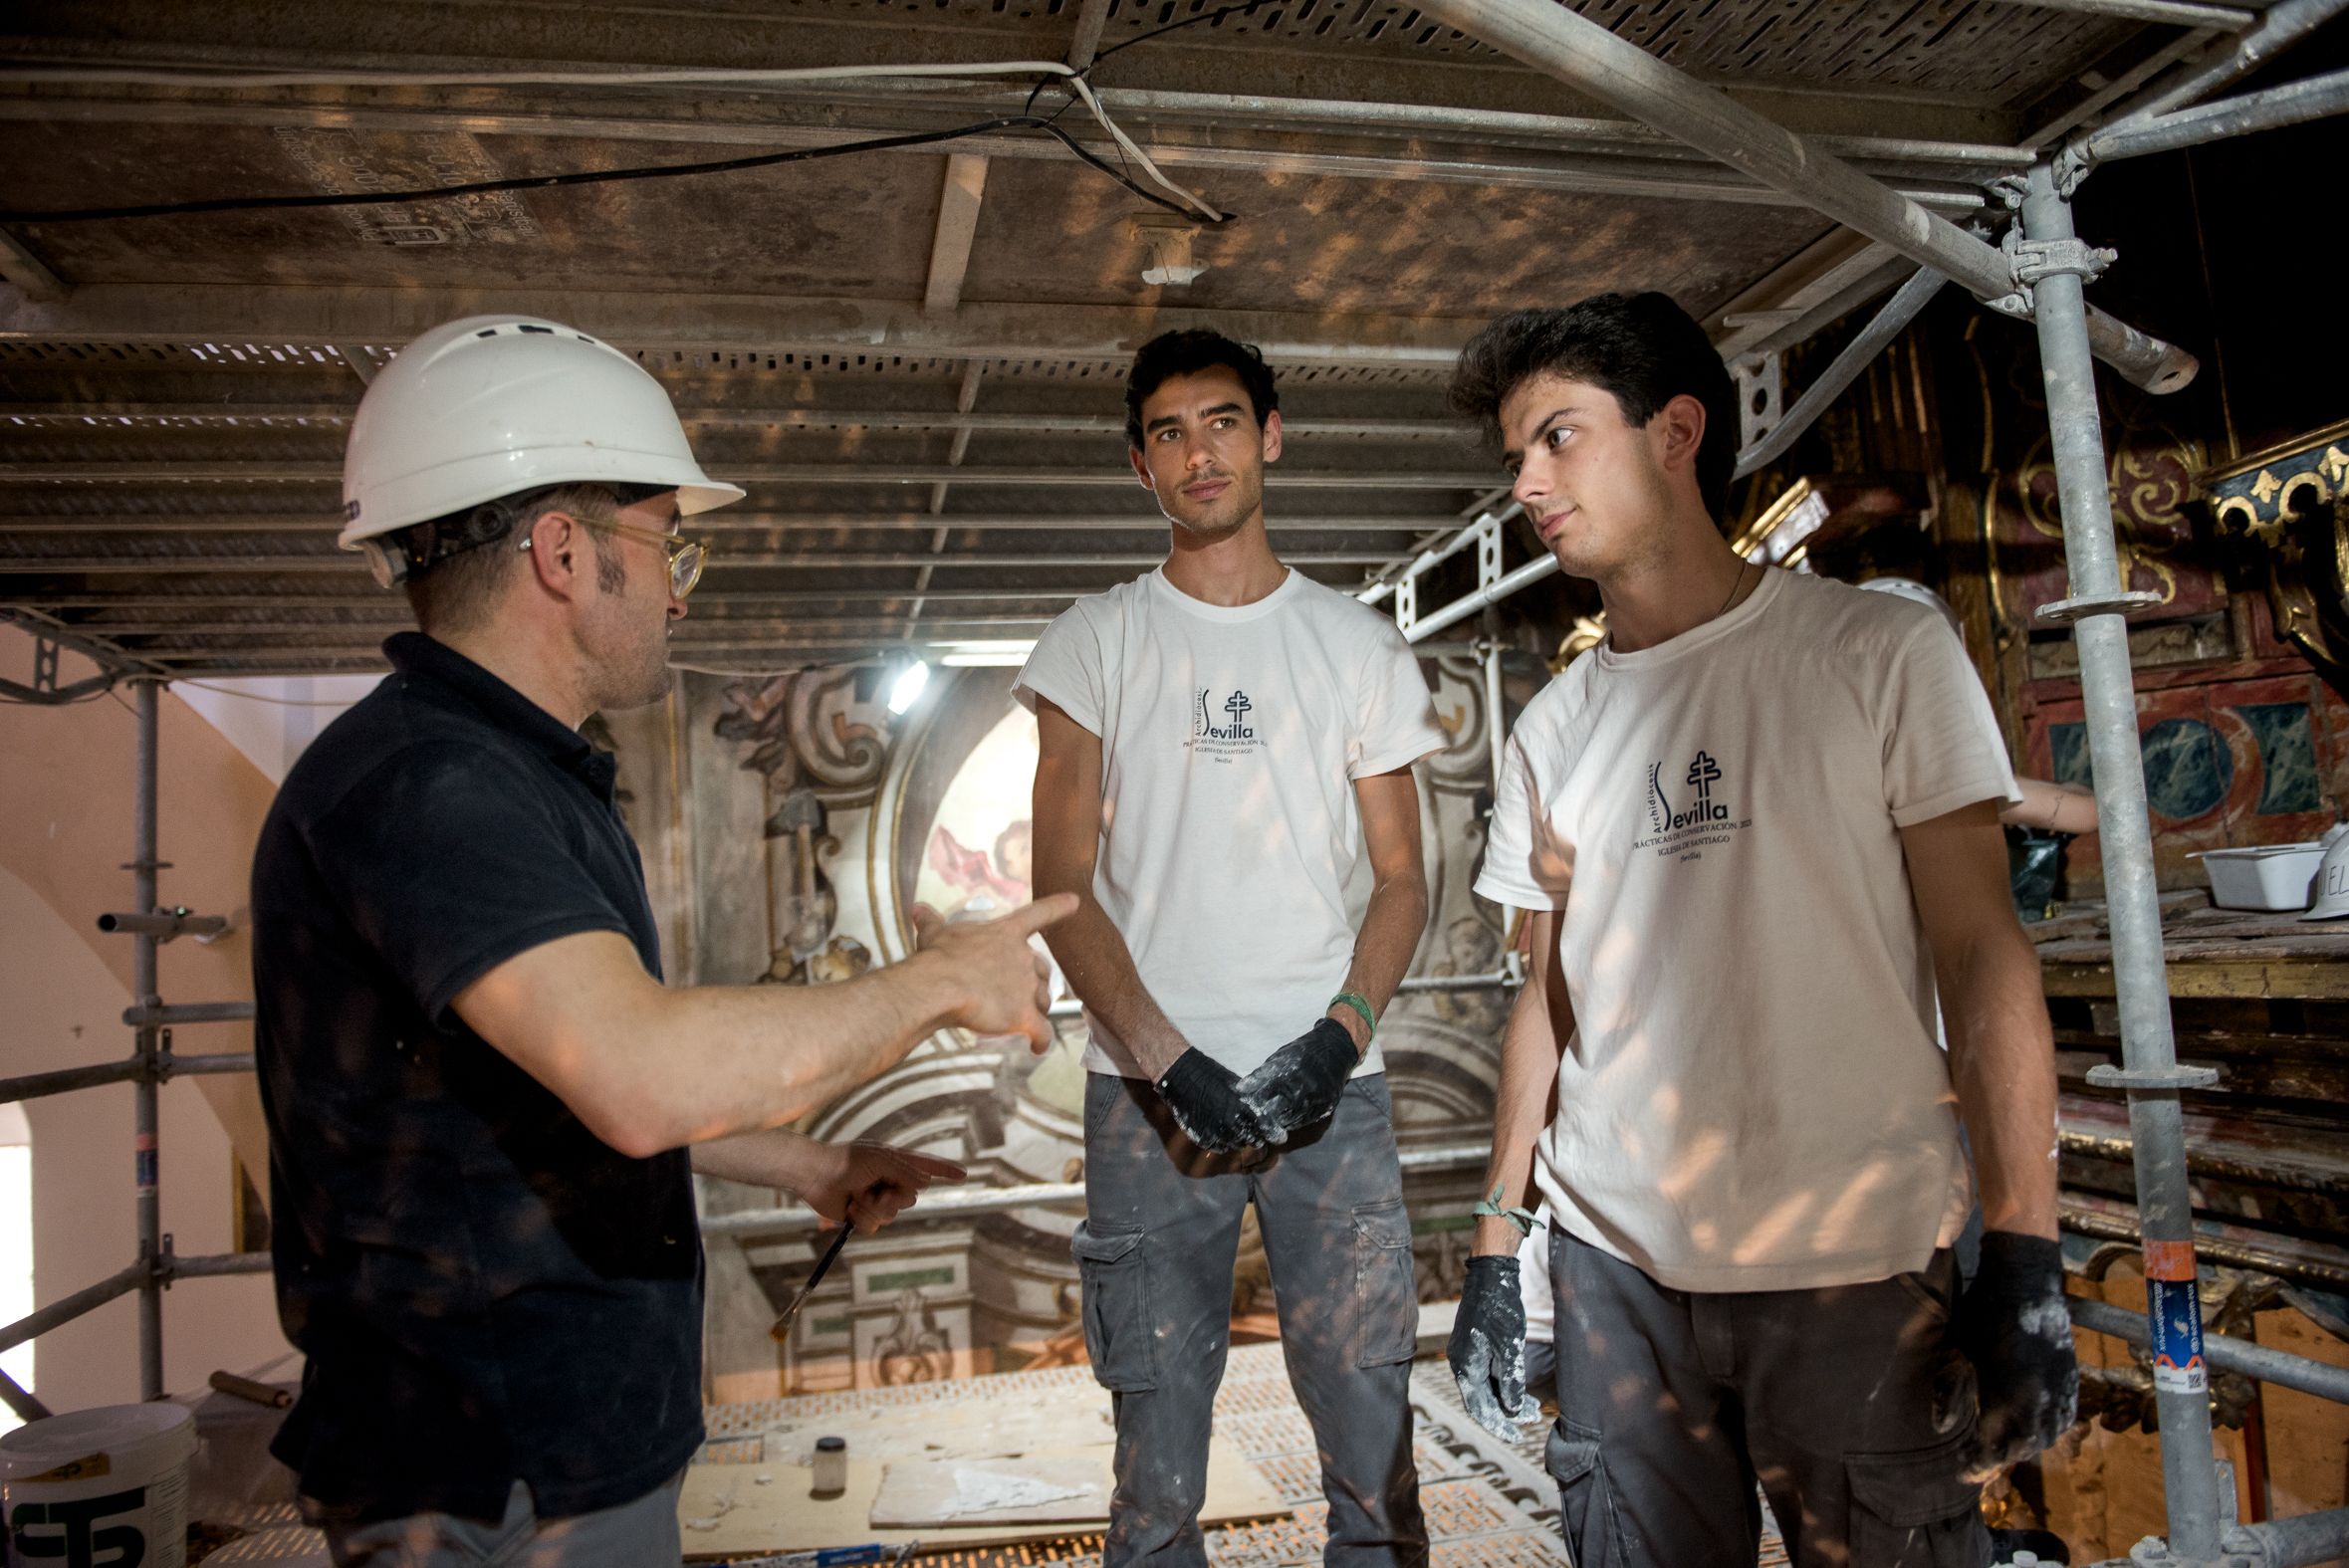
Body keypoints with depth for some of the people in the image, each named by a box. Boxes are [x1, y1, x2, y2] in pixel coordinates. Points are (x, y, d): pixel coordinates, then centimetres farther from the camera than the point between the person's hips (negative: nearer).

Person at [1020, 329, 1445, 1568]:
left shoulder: (1358, 645, 10)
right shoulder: (1094, 644, 6)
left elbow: (1400, 879, 9)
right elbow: (1063, 887, 1)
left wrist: (1338, 1034, -9)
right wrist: (1172, 1063, -11)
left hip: (1331, 1087, 1)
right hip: (1148, 1094, -1)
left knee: (1375, 1450, 5)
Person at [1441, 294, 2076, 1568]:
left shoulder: (1881, 652, -3)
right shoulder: (1552, 729, 8)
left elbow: (1980, 952, -5)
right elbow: (1550, 995, 11)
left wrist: (2024, 1259, -12)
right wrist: (1494, 1245, 7)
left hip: (1853, 1268, -3)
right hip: (1613, 1266, 3)